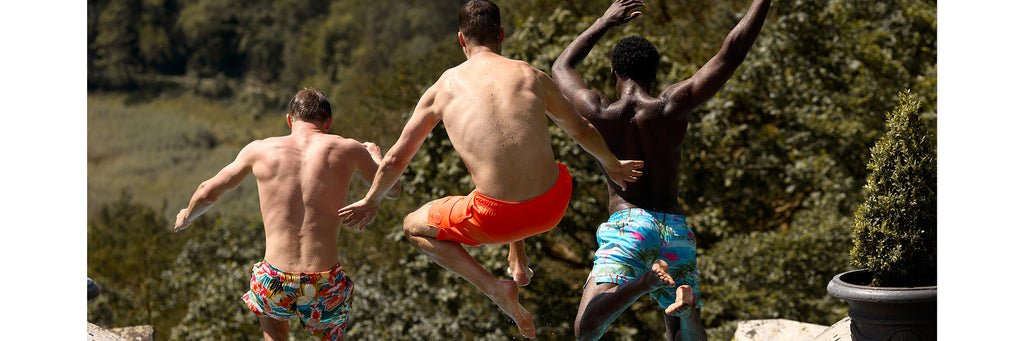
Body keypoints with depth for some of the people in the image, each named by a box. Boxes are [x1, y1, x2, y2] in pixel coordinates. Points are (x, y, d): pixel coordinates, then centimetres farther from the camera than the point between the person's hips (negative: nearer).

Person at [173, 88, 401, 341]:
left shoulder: (260, 150, 3)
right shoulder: (348, 149, 1)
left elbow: (207, 194, 15)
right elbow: (393, 190, 17)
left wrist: (187, 216, 37)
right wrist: (375, 155, 37)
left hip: (275, 288, 0)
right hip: (326, 291, 0)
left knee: (268, 309, 35)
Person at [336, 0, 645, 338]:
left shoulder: (442, 89, 7)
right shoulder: (532, 76, 9)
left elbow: (396, 160, 13)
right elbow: (581, 130, 24)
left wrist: (371, 201, 32)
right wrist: (612, 165, 44)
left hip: (497, 218, -3)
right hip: (552, 207, 4)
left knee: (414, 227, 23)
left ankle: (496, 288, 7)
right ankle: (518, 262, 38)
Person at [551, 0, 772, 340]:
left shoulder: (599, 113, 1)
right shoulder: (672, 106, 0)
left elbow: (561, 68, 21)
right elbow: (731, 54, 1)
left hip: (627, 225, -3)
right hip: (676, 229, 3)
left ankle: (647, 280, -35)